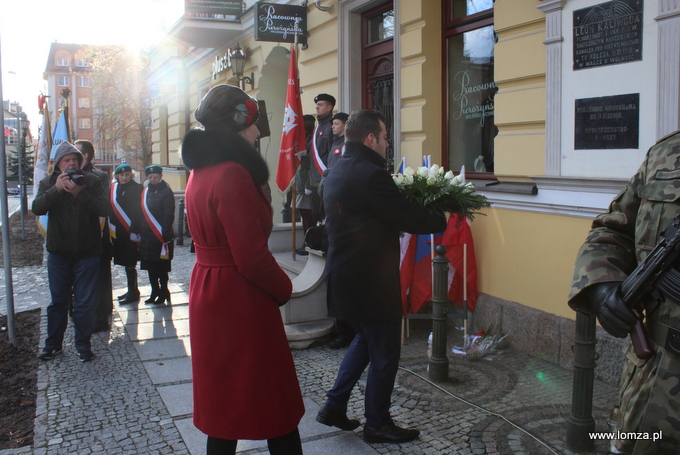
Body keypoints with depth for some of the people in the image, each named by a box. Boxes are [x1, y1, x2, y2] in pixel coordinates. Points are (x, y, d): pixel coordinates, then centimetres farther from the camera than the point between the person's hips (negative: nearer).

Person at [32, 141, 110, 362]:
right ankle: (53, 344, 26)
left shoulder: (91, 181, -2)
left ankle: (83, 346, 16)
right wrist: (56, 189, -23)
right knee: (58, 301, 13)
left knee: (84, 303, 4)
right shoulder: (48, 183, 4)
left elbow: (104, 208, -14)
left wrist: (80, 193, -24)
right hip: (58, 253, 2)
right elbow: (37, 208, -12)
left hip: (87, 254, -2)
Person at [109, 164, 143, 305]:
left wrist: (134, 231, -18)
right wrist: (111, 229, 5)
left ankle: (132, 293, 7)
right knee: (126, 262, 15)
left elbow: (138, 212, -13)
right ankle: (132, 290, 27)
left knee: (129, 263, -3)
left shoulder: (136, 188, -8)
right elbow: (110, 209, 10)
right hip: (118, 232, 6)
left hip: (130, 232, -6)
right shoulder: (114, 188, 10)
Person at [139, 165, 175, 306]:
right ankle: (155, 293, 24)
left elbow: (169, 215, -13)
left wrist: (165, 234, -20)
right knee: (150, 267, 13)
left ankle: (163, 294, 11)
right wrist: (140, 231, 10)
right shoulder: (145, 192, 13)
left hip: (161, 236, -7)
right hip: (147, 236, 7)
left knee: (161, 268, 1)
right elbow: (141, 213, 15)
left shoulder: (166, 192, -8)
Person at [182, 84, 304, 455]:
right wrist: (284, 288, -6)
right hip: (242, 301, -9)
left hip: (207, 295, 9)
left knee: (223, 401, 19)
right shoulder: (232, 175, -20)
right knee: (276, 407, 3)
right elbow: (251, 256, -23)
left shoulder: (199, 172, 9)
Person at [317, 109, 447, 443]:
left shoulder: (336, 172, 9)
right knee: (384, 353, 7)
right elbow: (408, 218, -20)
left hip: (343, 274, 10)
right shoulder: (370, 174, -22)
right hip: (370, 280, -9)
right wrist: (441, 221, -3)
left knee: (365, 339, 26)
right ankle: (377, 424, 22)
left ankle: (334, 406, 28)